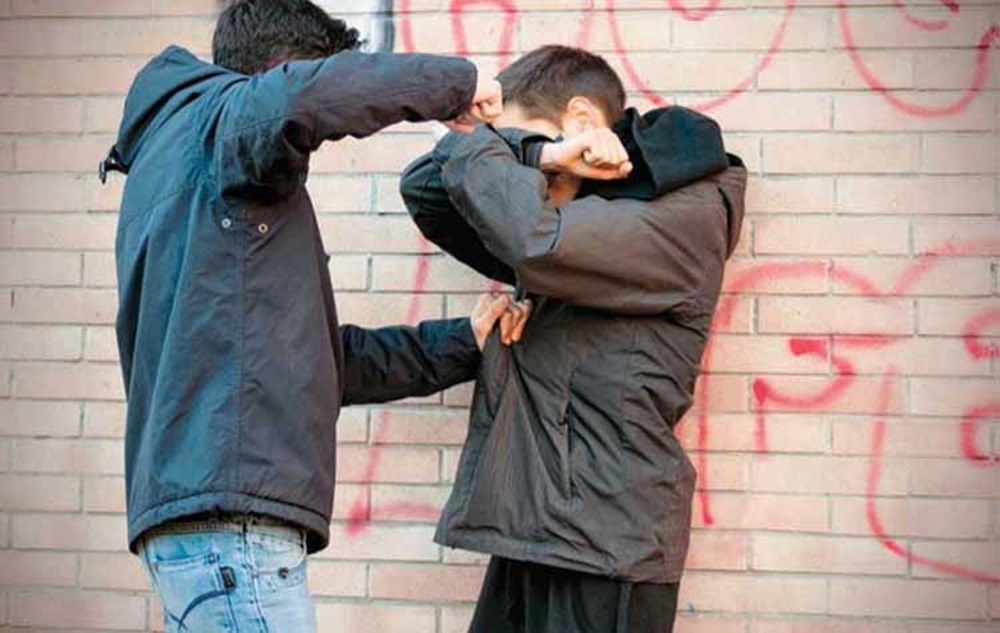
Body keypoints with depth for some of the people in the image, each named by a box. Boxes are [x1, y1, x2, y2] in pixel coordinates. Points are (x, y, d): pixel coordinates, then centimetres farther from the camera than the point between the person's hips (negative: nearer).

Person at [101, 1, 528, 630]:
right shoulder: (219, 117, 0)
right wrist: (457, 81, -10)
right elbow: (303, 95, -27)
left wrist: (462, 342, 26)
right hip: (228, 514, -10)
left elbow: (320, 356, 27)